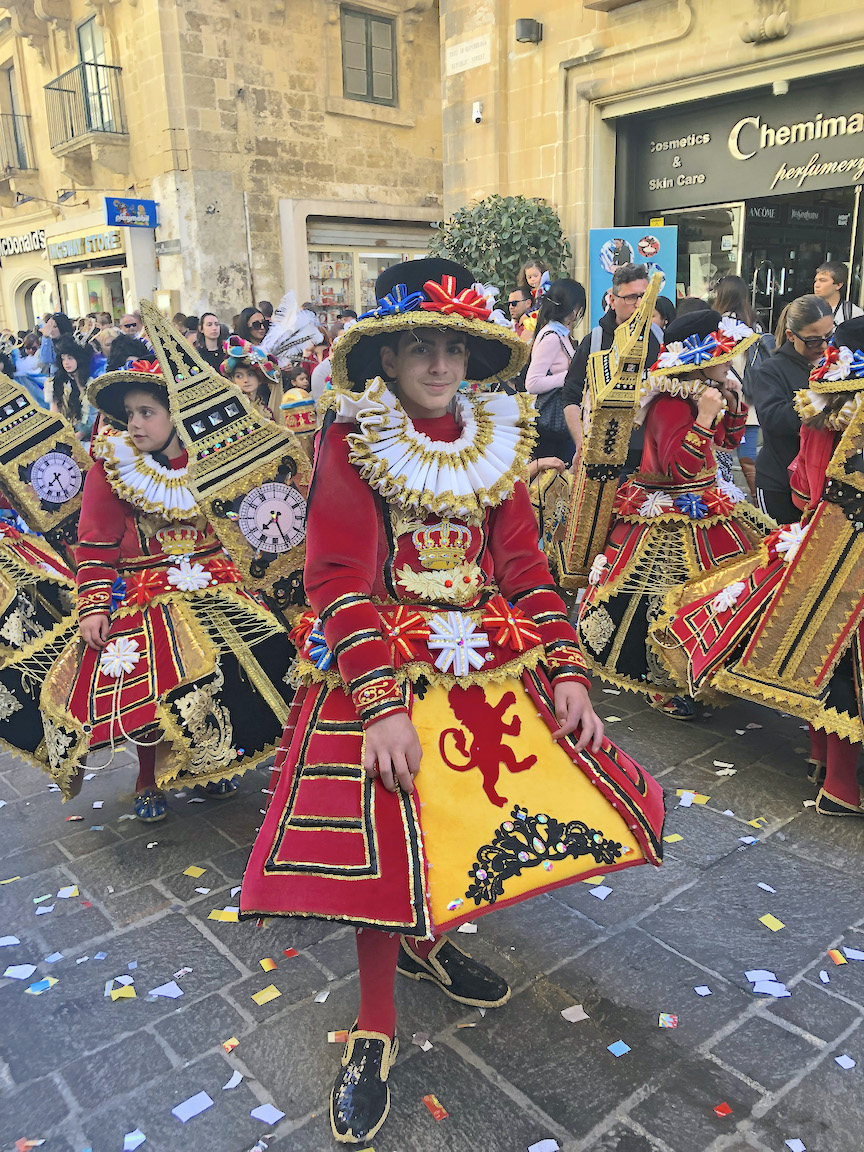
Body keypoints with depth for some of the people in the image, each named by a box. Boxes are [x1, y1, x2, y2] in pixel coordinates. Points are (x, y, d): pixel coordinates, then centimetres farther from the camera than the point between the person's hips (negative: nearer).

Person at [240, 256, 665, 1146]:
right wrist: (381, 703, -23)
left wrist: (566, 673, -2)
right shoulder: (351, 442, -5)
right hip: (386, 663, -5)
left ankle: (425, 940, 31)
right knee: (386, 834, -9)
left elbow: (526, 567, 8)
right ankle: (374, 1032, 16)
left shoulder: (495, 439, 9)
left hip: (490, 663, 5)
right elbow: (338, 581, -13)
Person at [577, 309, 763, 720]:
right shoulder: (670, 405, -22)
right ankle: (660, 686, 14)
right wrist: (704, 418, -31)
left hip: (702, 510, 10)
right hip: (670, 521, -10)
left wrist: (734, 401, 9)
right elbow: (680, 467, -30)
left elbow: (730, 439, 23)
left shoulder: (697, 396, 8)